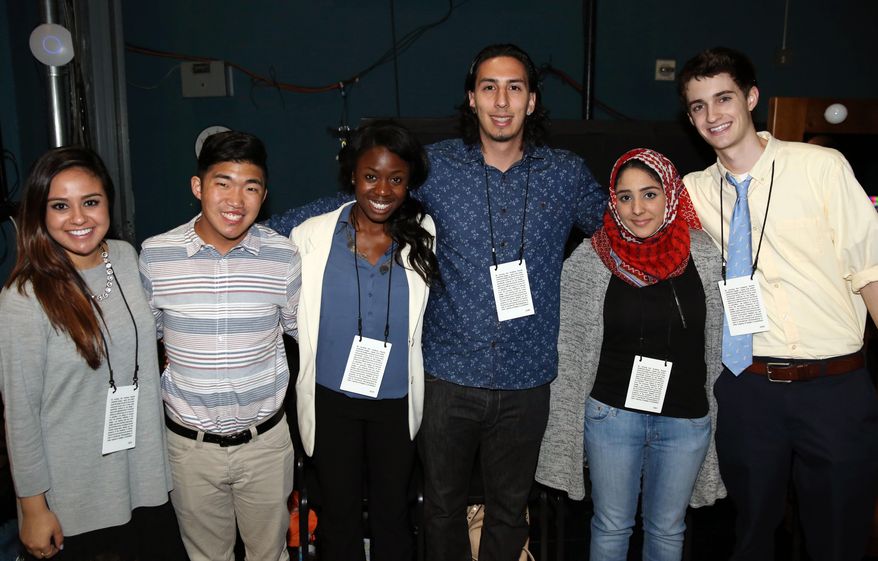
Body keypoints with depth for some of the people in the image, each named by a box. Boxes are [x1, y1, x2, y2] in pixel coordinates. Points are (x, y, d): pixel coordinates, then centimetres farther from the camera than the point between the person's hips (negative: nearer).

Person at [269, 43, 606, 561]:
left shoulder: (567, 174, 0)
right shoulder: (437, 165, -4)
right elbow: (352, 203, 1)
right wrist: (262, 233, -2)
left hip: (526, 382, 1)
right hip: (450, 377, 0)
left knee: (509, 510, 19)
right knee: (443, 505, 18)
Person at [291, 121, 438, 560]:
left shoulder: (423, 236, -6)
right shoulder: (311, 236, -9)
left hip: (396, 400, 1)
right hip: (330, 399, 0)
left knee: (392, 512, 17)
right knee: (339, 512, 17)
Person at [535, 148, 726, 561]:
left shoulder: (704, 255, -5)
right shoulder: (589, 260, -9)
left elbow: (718, 343, 3)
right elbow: (570, 352, -2)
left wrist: (720, 416, 6)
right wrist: (566, 427, 0)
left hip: (686, 419, 2)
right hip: (612, 414, -1)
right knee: (611, 527, 15)